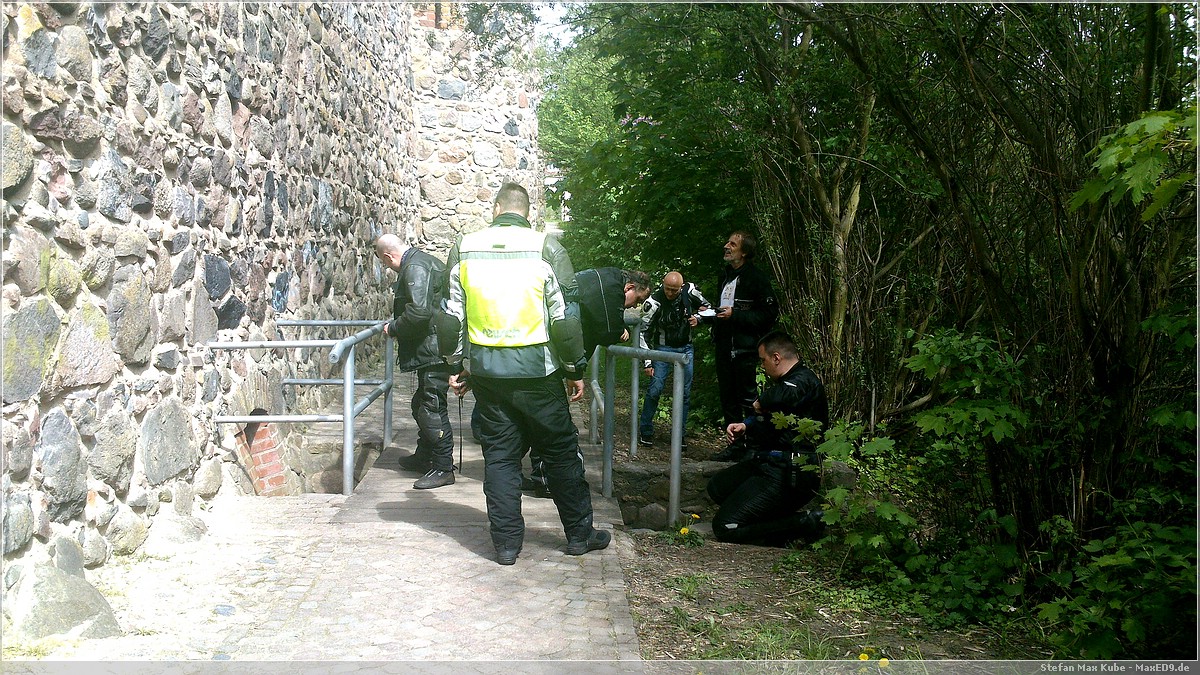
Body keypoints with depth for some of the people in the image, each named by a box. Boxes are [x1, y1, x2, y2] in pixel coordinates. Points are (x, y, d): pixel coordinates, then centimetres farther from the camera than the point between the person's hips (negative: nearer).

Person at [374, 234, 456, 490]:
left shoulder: (415, 269, -16)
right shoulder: (421, 261, 17)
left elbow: (419, 312, -26)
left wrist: (393, 328, -11)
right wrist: (396, 325, 21)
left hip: (433, 351, -11)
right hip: (431, 351, 11)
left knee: (432, 409, -6)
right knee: (421, 406, 22)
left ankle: (443, 468, 1)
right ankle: (424, 457, 36)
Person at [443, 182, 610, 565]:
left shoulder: (464, 248, 4)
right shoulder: (546, 248, -5)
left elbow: (453, 315, 8)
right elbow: (564, 318, -5)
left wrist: (456, 366, 17)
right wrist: (575, 370, 4)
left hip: (485, 369, 3)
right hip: (536, 369, -3)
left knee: (499, 454, 10)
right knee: (561, 450, 10)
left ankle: (506, 542, 14)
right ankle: (579, 534, 19)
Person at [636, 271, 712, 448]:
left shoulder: (690, 291, -11)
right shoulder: (654, 302, -19)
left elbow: (707, 306, 9)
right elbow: (644, 332, -12)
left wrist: (697, 318, -12)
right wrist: (647, 361, -12)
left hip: (686, 348, 3)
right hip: (663, 348, -3)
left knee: (685, 392, 4)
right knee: (655, 390, -11)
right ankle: (645, 432, 4)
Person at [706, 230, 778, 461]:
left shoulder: (756, 278, -12)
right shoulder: (725, 274, 14)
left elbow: (769, 313, -15)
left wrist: (735, 314, -19)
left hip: (745, 348, -8)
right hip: (724, 346, 8)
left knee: (747, 399, -3)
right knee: (728, 398, 13)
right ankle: (735, 445, 22)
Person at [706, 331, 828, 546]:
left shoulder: (804, 381, -18)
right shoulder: (790, 381, 15)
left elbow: (780, 397, -42)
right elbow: (766, 418, 30)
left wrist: (761, 402, -18)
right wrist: (746, 426, 9)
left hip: (788, 477, -12)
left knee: (726, 528, -13)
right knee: (717, 486, 25)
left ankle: (807, 523, -9)